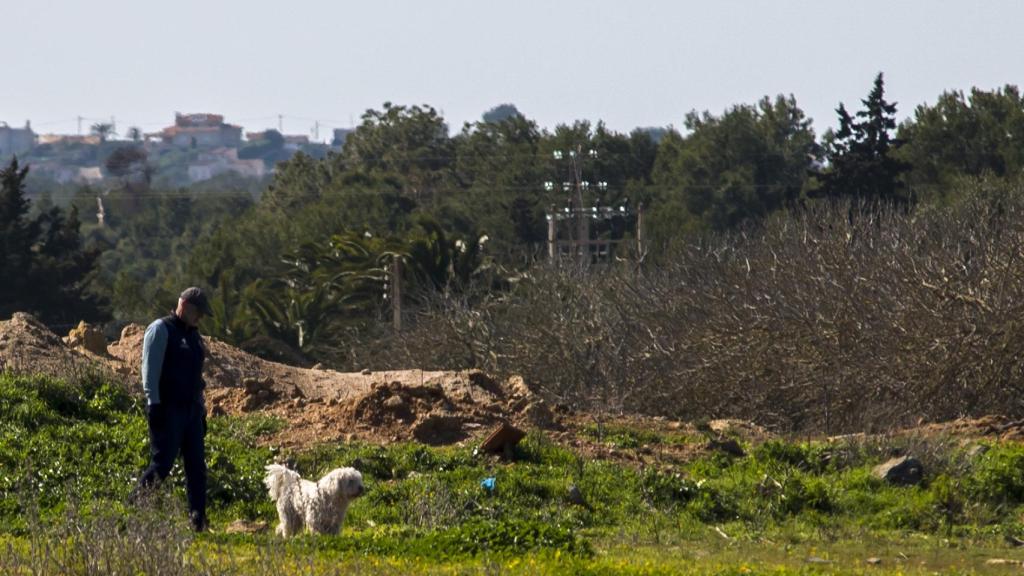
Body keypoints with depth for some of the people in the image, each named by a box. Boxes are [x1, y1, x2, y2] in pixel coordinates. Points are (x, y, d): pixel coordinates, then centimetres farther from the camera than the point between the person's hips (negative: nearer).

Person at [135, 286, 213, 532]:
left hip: (191, 409, 8)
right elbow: (150, 370, -11)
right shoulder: (161, 329, -4)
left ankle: (198, 520, 4)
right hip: (168, 410, -8)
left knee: (197, 465, 3)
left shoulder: (193, 335, 21)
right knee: (162, 463, -10)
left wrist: (201, 409, 22)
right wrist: (154, 404, -18)